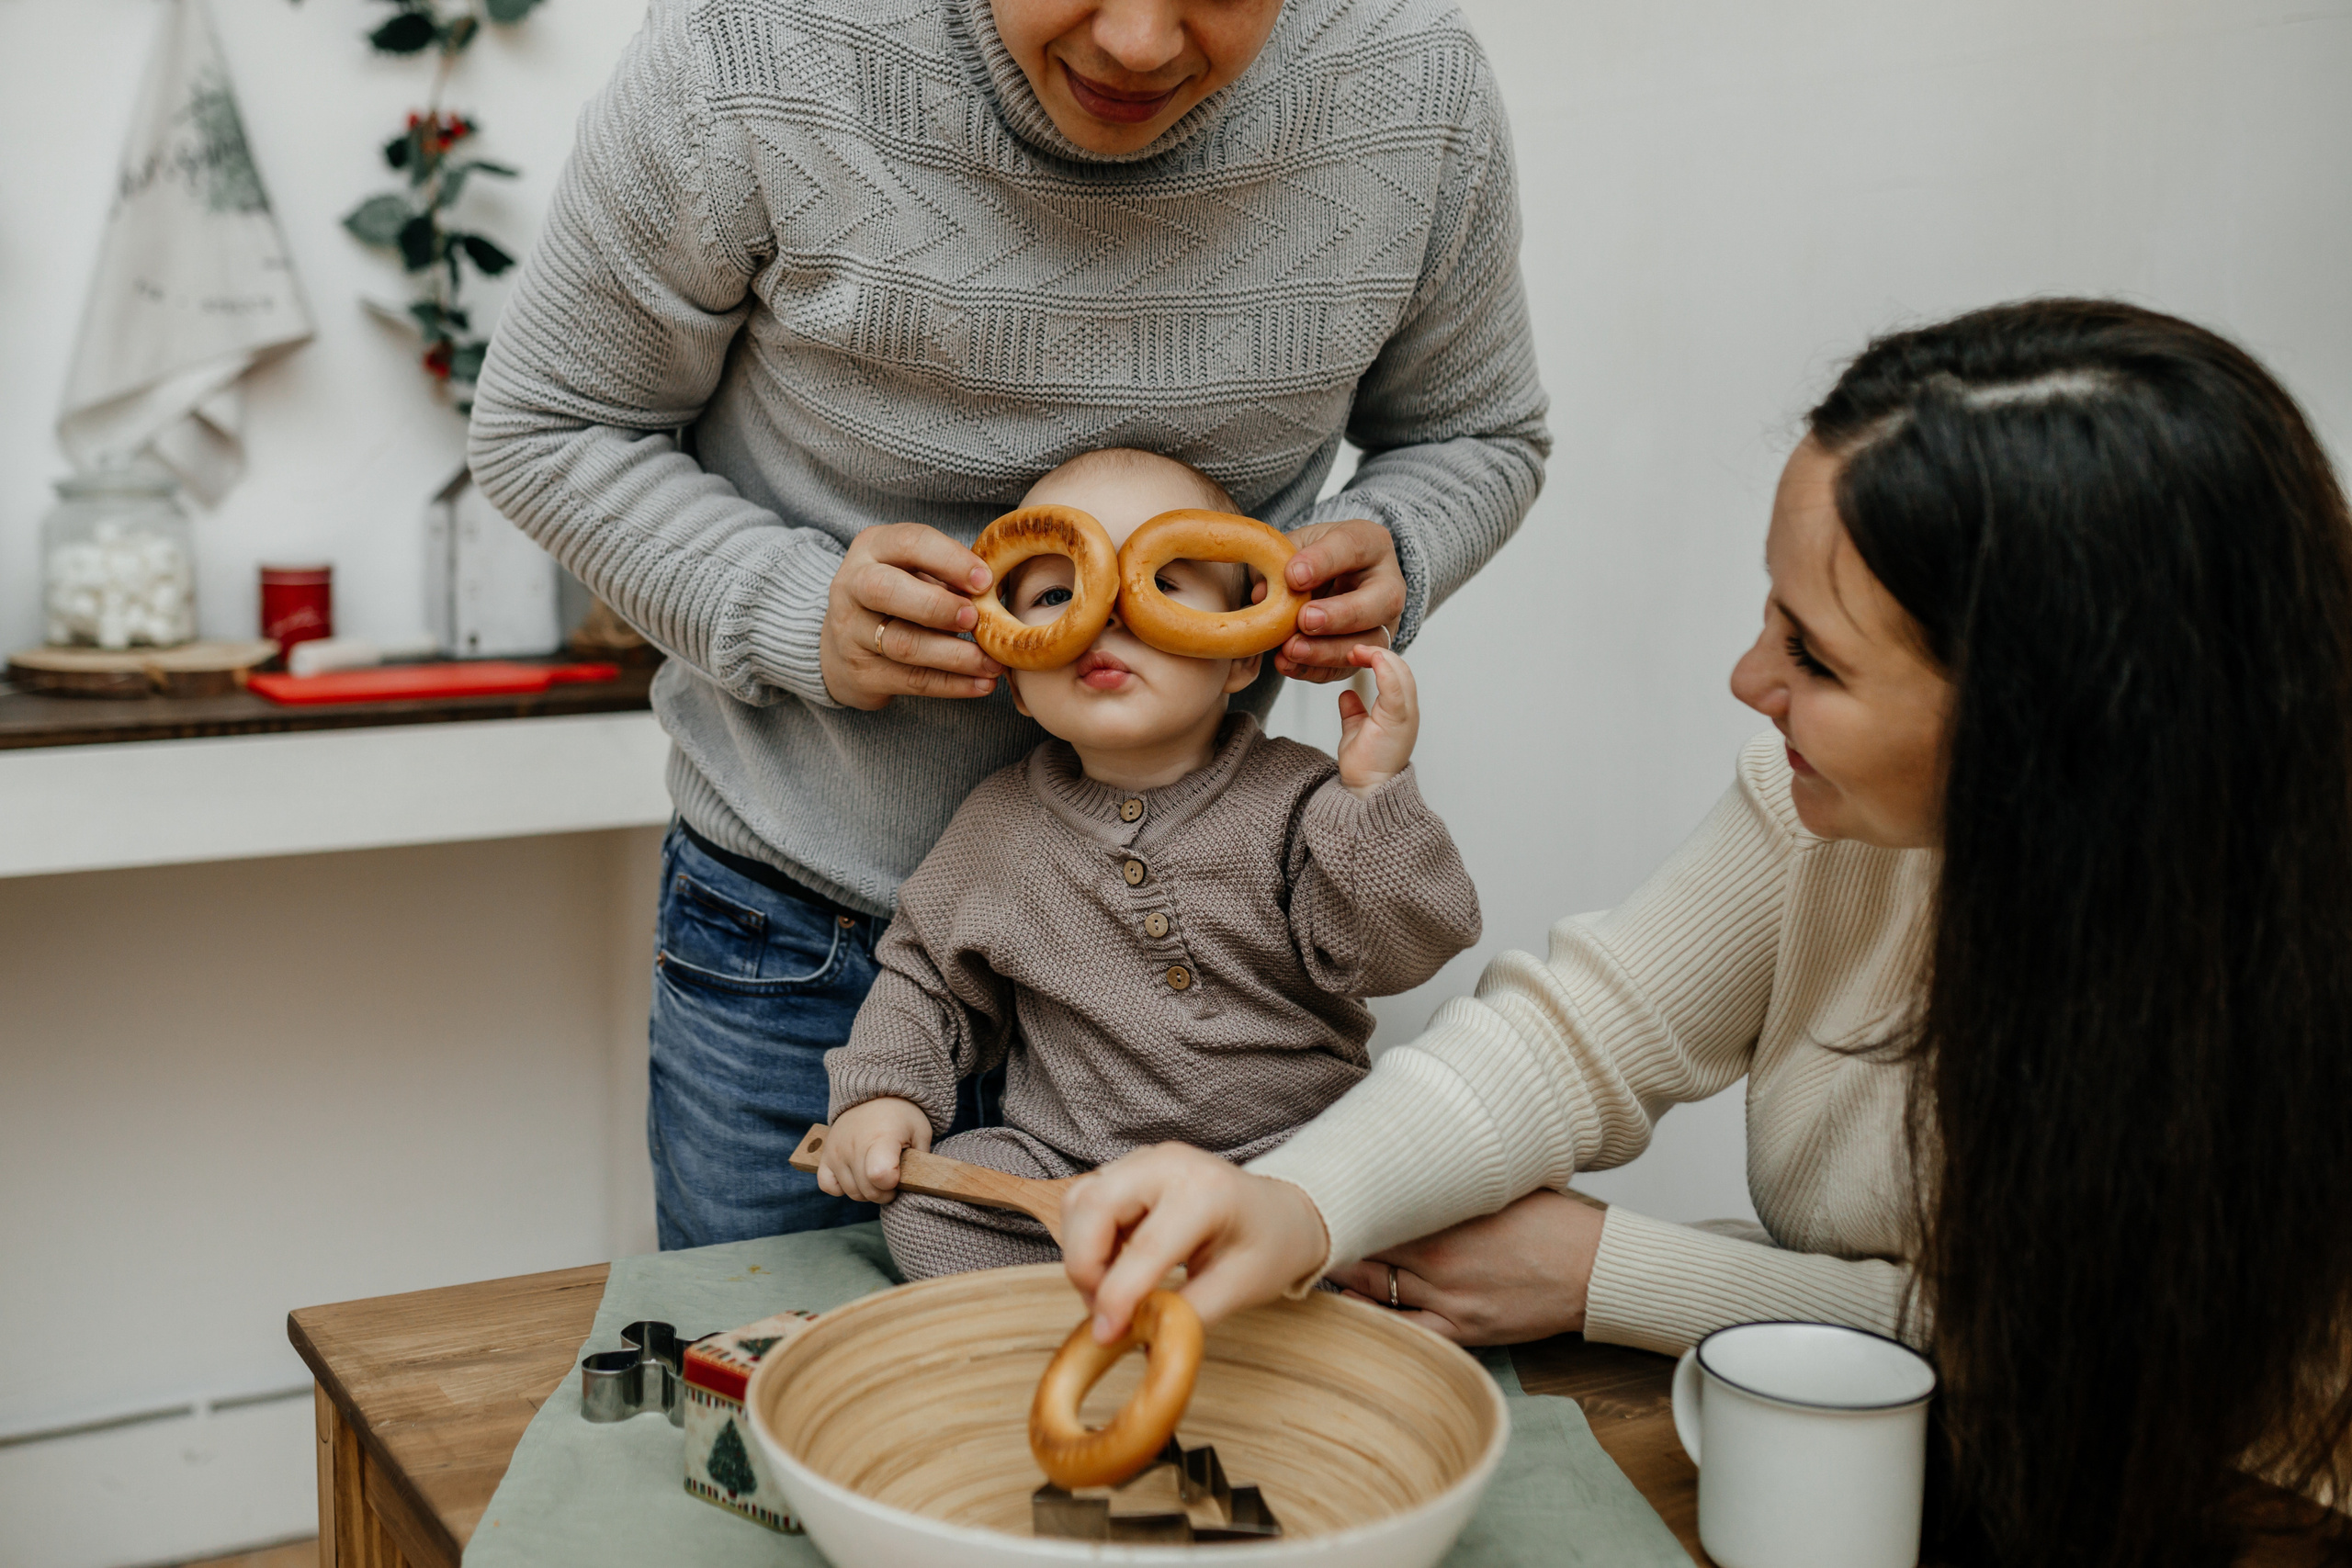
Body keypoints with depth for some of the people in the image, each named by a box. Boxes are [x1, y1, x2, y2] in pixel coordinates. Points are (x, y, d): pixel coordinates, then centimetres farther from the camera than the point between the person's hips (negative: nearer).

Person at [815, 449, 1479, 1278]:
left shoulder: (1292, 798, -5)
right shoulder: (999, 824, 2)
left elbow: (1385, 955, -13)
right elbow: (929, 977, 16)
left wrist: (1374, 794, -22)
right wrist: (880, 1091, 1)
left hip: (1294, 1154, -1)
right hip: (1068, 1170, 2)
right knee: (925, 1213, -19)